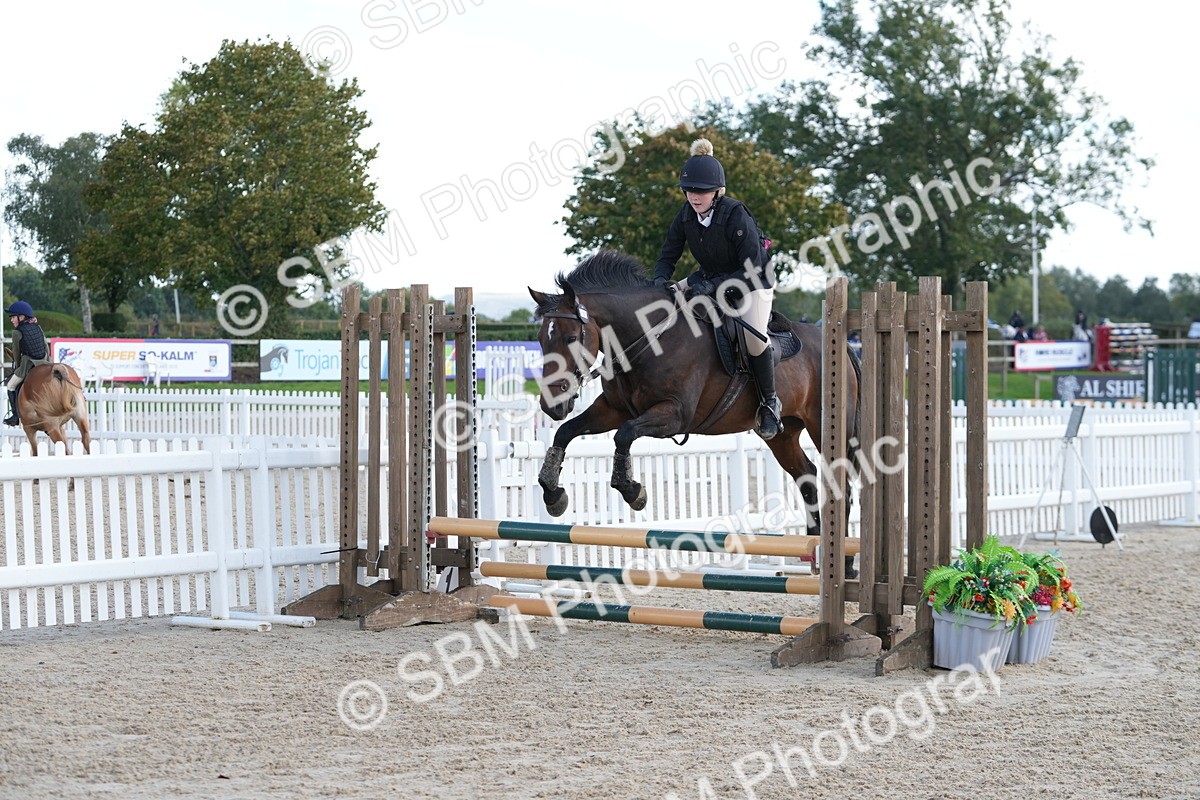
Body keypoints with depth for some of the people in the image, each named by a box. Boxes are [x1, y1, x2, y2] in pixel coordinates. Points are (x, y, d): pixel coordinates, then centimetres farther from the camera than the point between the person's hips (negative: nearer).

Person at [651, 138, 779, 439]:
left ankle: (770, 403, -8)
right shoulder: (686, 215, -12)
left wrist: (714, 285, -38)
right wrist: (661, 280, -25)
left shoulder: (737, 216, -30)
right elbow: (668, 254, -3)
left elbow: (752, 270, -29)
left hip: (753, 283, -7)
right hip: (711, 277, 7)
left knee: (754, 339, -30)